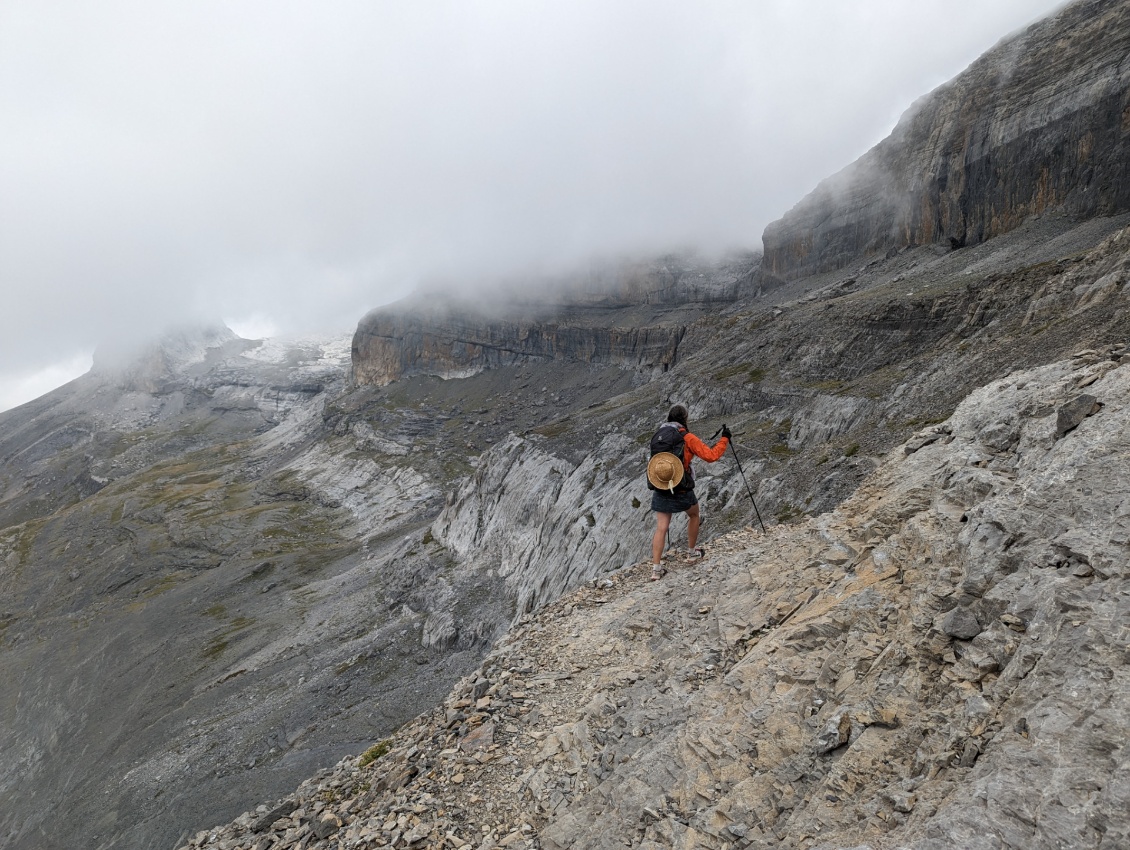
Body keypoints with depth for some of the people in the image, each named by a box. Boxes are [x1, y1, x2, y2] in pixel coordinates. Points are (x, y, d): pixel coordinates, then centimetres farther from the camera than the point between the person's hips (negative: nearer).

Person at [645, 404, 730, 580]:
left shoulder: (657, 436, 6)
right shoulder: (686, 437, -10)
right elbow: (711, 456, -11)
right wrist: (724, 439, 2)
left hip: (659, 490, 4)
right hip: (681, 491, -4)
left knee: (661, 528, 3)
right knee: (694, 515, 25)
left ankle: (656, 569, -2)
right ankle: (693, 551, 40)